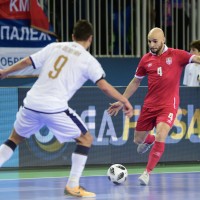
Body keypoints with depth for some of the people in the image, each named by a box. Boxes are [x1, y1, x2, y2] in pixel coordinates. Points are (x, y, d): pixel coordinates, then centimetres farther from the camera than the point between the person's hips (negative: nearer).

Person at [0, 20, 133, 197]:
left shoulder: (54, 47, 13)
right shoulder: (88, 60, 1)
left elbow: (26, 62, 14)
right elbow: (104, 86, -8)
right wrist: (125, 101, 0)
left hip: (31, 103, 5)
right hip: (55, 108, -5)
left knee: (15, 138, 27)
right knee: (86, 139, 12)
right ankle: (73, 186, 6)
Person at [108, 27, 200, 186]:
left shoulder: (176, 55, -6)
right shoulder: (146, 60, 4)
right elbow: (135, 82, 15)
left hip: (168, 106, -4)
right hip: (149, 105, 4)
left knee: (160, 136, -24)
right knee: (138, 140, 11)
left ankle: (147, 173, -9)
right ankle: (149, 140, 50)